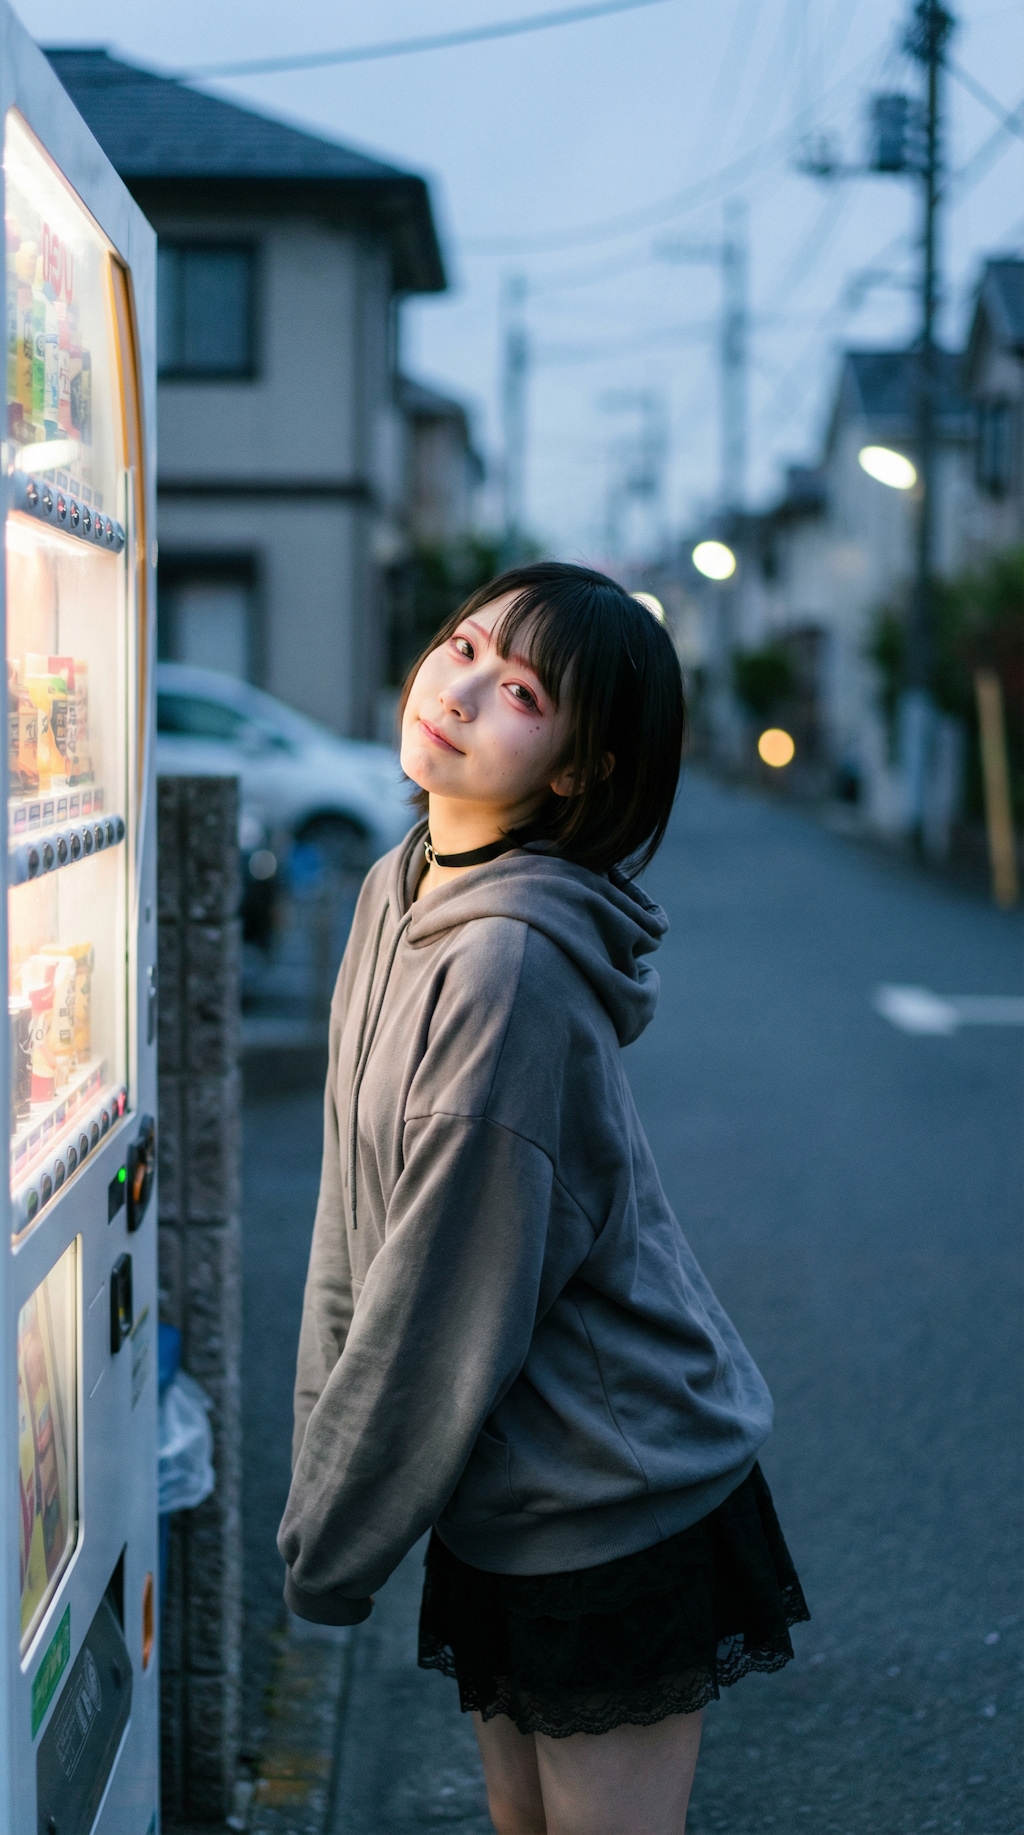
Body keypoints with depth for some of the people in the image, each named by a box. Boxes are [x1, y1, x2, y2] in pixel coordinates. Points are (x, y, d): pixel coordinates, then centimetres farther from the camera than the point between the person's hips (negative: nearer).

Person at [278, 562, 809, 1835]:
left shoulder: (514, 963, -26)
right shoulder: (398, 895, 2)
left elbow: (446, 1317, -21)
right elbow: (355, 1225, 10)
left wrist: (327, 1550, -10)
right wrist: (320, 1472, 10)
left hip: (617, 1512, -8)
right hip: (507, 1498, 8)